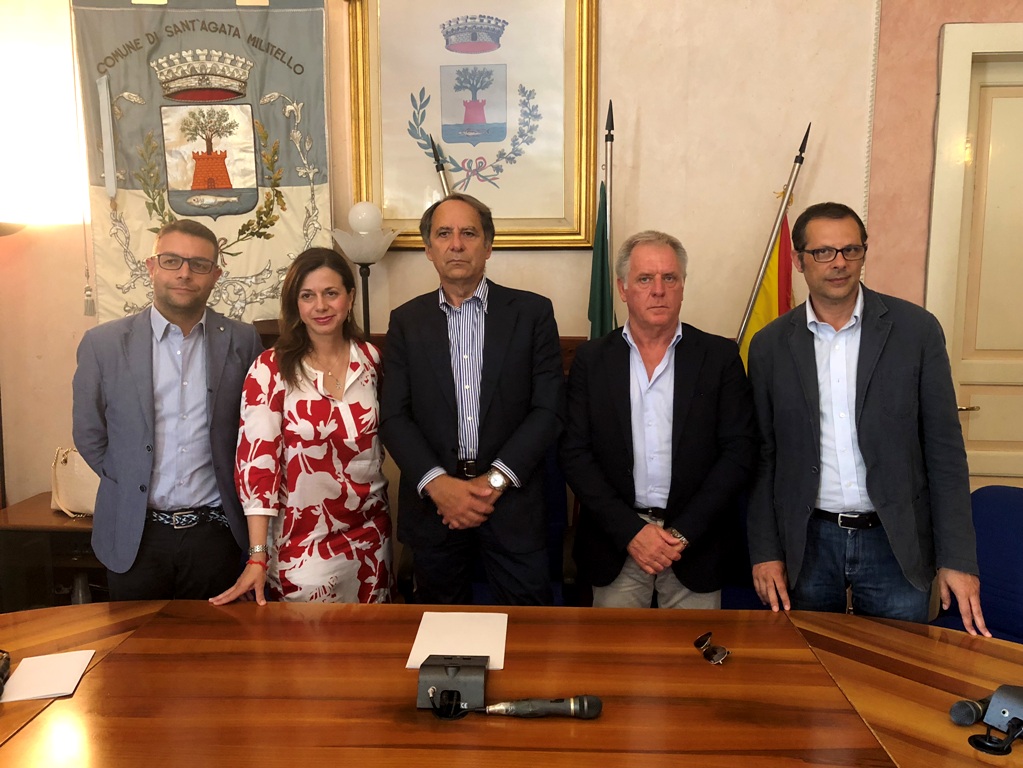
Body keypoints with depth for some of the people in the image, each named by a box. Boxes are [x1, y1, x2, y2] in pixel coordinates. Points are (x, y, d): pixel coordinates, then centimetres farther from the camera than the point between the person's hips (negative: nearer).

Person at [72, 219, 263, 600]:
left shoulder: (242, 341, -2)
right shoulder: (103, 343, -3)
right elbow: (89, 434, 6)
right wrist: (132, 484, 6)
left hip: (214, 535, 0)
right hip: (134, 536, 0)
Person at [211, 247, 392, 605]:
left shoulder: (372, 360, -1)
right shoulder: (271, 369, -10)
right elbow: (256, 458, -13)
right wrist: (257, 557, -16)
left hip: (369, 537, 3)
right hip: (302, 543, -3)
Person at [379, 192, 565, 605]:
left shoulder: (532, 312, 1)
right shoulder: (406, 321, 6)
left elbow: (549, 408, -4)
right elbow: (393, 415, 0)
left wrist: (494, 480, -13)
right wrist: (438, 484, -14)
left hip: (512, 499, -1)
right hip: (432, 500, 2)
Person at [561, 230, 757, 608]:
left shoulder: (721, 356, 1)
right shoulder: (591, 359, 2)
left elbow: (739, 451, -3)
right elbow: (575, 453, -2)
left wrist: (683, 533, -11)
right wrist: (631, 531, -11)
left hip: (696, 544, 0)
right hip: (615, 545, 1)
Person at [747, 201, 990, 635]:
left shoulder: (916, 329, -3)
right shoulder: (770, 345, 0)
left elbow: (944, 449, -3)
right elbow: (763, 455, 3)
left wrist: (958, 559, -6)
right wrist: (764, 552, -1)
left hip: (896, 543, 0)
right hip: (806, 542, 1)